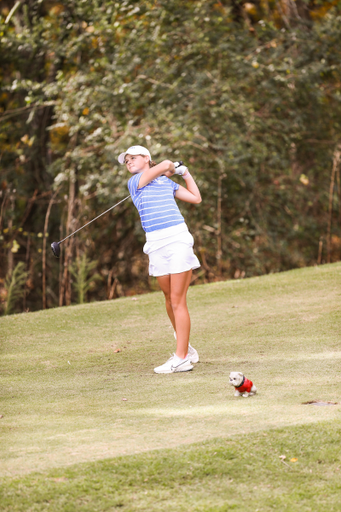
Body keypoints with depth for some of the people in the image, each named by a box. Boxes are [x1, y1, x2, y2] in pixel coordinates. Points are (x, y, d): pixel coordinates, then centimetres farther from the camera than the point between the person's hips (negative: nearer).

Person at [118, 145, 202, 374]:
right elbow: (164, 165, -1)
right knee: (170, 298, 7)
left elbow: (196, 198, 23)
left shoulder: (167, 183, 17)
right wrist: (171, 168, 20)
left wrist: (185, 172, 26)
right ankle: (185, 347, 26)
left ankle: (181, 358, -11)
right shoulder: (134, 182, 8)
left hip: (178, 239, -1)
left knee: (178, 300, -8)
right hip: (156, 244, 1)